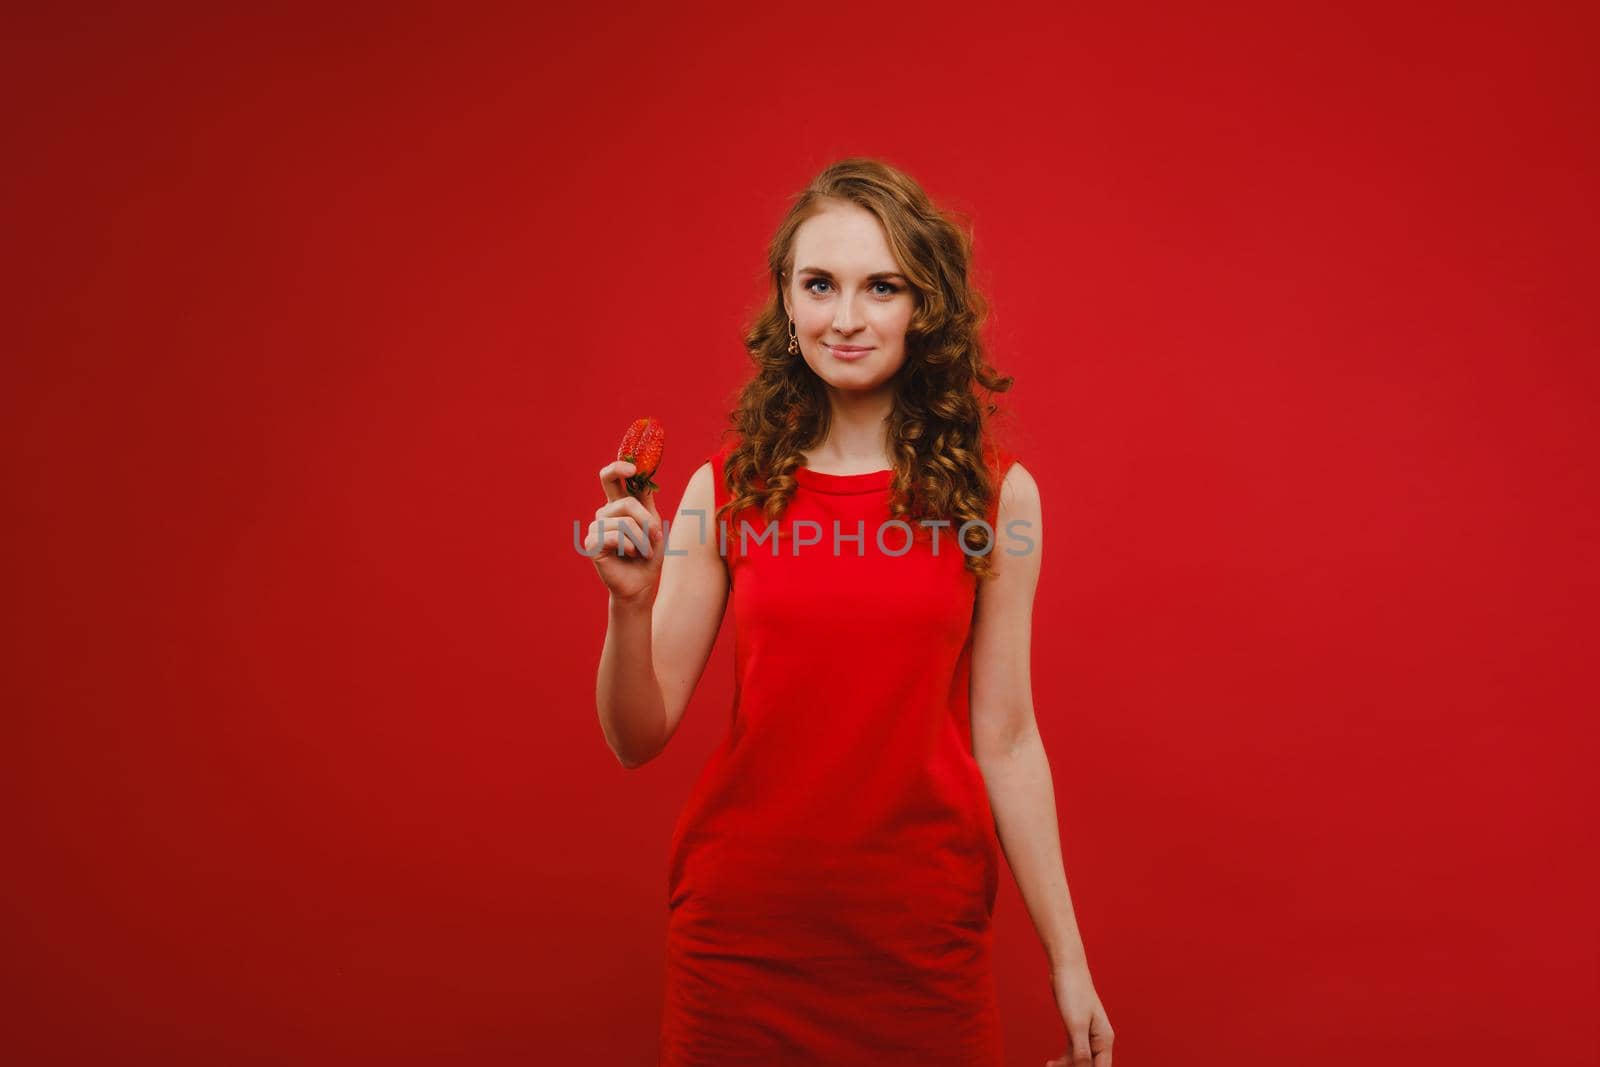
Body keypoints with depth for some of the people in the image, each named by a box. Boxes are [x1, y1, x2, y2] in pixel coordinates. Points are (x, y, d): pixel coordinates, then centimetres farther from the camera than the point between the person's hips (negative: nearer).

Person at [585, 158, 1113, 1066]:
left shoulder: (997, 494, -5)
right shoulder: (726, 488, -4)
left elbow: (1004, 740, 0)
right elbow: (639, 738, -2)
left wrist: (1069, 961, 2)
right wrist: (631, 602, -20)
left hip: (923, 938, 0)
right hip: (741, 933, 1)